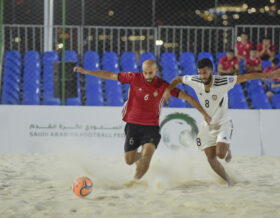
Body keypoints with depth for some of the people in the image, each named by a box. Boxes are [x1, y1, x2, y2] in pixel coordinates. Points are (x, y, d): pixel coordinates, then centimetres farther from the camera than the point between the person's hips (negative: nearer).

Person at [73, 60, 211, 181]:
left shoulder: (163, 86, -7)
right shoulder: (135, 78, -6)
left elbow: (187, 97, -5)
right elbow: (110, 76, 0)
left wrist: (204, 113, -8)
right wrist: (86, 72, -1)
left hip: (151, 127, -1)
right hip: (132, 125, 1)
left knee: (146, 155, -22)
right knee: (129, 160, 7)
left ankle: (136, 180, -4)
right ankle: (139, 156, 42)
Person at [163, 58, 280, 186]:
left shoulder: (222, 82, -24)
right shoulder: (195, 81, -12)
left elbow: (244, 77, -25)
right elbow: (178, 79, 5)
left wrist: (269, 75, -29)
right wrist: (168, 90, -13)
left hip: (223, 124, -4)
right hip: (207, 126, 4)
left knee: (220, 154, -19)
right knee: (211, 158, 0)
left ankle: (227, 149, 19)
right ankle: (229, 182, 19)